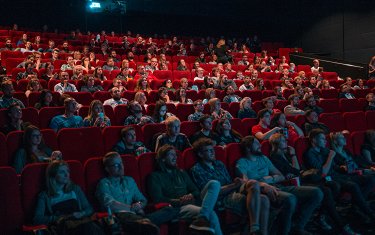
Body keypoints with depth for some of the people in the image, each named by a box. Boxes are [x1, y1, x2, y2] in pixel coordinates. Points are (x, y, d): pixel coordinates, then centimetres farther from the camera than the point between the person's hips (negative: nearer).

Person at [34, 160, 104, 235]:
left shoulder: (75, 189, 23)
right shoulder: (44, 196, 14)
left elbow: (89, 209, 20)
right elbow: (37, 219, 1)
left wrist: (81, 214, -2)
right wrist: (58, 217, -10)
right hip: (62, 226, -3)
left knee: (91, 227, -38)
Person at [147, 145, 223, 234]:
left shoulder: (181, 173, 27)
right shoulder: (155, 176, 8)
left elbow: (196, 190, 20)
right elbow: (158, 199, -6)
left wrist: (191, 195, -5)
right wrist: (179, 201, -16)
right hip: (177, 207, -7)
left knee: (214, 183, -23)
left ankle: (202, 217, -41)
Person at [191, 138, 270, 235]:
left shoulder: (219, 164, 22)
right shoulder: (197, 170, 0)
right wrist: (234, 185, -14)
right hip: (221, 199, -7)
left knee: (264, 199, -20)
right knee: (254, 184, -26)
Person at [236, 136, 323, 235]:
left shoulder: (263, 158, 27)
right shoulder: (242, 163, 6)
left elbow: (281, 176, 25)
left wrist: (271, 178, 2)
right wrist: (264, 185, -31)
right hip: (261, 190, -7)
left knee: (316, 192, -7)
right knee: (290, 199, -39)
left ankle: (297, 227, -5)